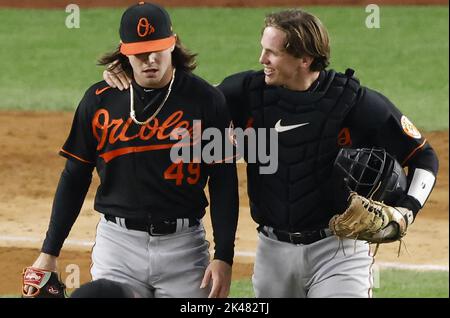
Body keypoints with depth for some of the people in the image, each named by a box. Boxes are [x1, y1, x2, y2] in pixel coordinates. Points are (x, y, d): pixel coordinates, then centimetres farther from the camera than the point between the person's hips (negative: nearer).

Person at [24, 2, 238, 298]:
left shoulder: (206, 100, -3)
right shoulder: (100, 100, 2)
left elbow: (223, 182, -1)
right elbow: (74, 177, 9)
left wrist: (224, 257, -8)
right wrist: (49, 252, 7)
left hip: (183, 244, -1)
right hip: (118, 241, 1)